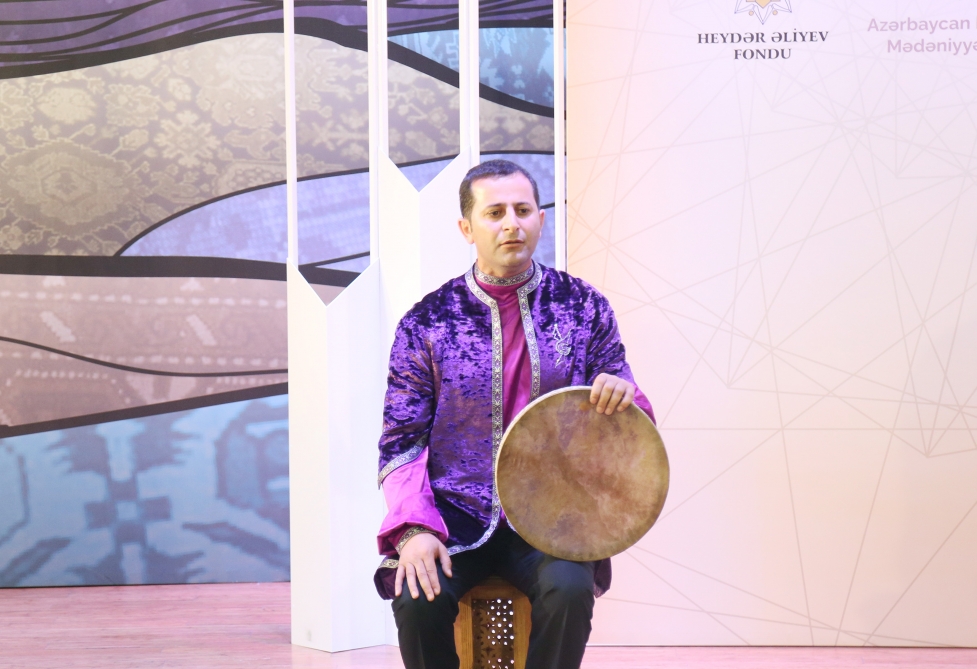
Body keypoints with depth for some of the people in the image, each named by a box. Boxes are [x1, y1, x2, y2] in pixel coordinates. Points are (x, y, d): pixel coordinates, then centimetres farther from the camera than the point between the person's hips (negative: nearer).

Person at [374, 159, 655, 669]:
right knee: (419, 600, -27)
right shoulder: (427, 321, 2)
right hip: (454, 517, 0)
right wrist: (415, 528, -15)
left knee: (569, 589, -30)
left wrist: (623, 399, -17)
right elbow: (402, 441, 2)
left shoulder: (584, 307, 5)